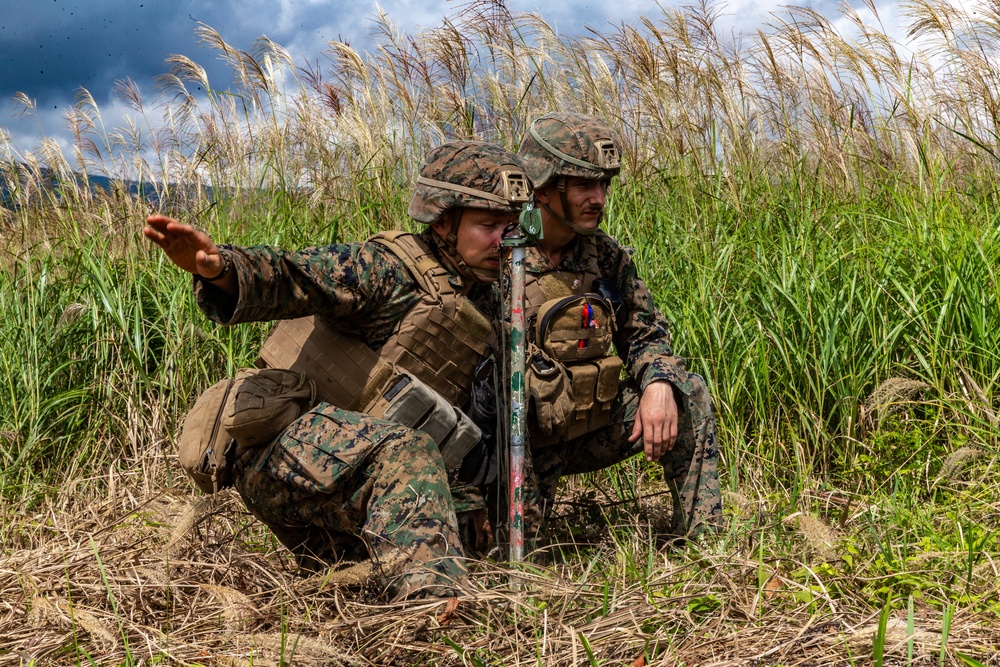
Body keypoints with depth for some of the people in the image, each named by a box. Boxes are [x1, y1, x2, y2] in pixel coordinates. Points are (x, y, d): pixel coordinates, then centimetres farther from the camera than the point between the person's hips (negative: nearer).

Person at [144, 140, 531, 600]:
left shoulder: (479, 302, 17)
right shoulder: (390, 266, -8)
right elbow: (292, 278, -24)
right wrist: (217, 268, -42)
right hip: (287, 447, -9)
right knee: (405, 450, -35)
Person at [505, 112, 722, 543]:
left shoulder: (606, 257, 0)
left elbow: (646, 334, 11)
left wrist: (658, 385, -13)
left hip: (589, 432, 5)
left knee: (689, 393, -7)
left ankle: (702, 539, -2)